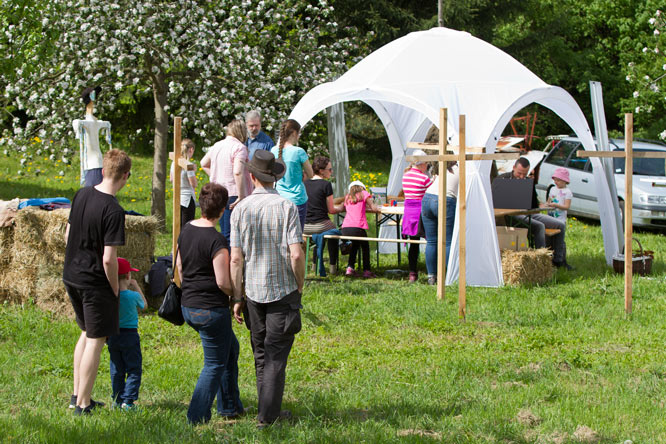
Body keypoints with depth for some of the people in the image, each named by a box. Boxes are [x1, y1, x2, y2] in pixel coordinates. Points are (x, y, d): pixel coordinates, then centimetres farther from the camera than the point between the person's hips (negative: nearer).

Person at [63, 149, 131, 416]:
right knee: (96, 340, 4)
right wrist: (115, 288, -8)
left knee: (87, 332, 23)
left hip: (71, 276, 8)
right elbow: (108, 259, -23)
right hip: (95, 282, -8)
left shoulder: (81, 195, 1)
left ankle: (77, 395, 28)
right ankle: (83, 404, 8)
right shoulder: (113, 211, -22)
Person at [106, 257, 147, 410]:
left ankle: (117, 400, 15)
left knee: (116, 370, 13)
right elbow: (144, 305, 10)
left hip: (112, 335, 4)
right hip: (130, 335, -4)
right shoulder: (133, 296, -13)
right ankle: (128, 400, -6)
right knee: (133, 370, 3)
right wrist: (136, 287, 14)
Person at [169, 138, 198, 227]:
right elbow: (194, 184, -16)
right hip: (188, 199, -7)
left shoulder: (174, 163, 5)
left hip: (177, 199, 7)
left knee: (179, 226, 14)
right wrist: (193, 174, -1)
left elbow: (171, 179, 19)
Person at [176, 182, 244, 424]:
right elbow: (223, 282, -22)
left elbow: (179, 266, 15)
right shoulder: (216, 240, -21)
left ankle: (230, 406, 33)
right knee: (215, 364, 5)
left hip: (188, 307, 9)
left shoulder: (186, 230, 4)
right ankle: (196, 417, 5)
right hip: (212, 309, -9)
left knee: (230, 348, 25)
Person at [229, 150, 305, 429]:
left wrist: (237, 298, 3)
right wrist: (300, 286, 2)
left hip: (253, 291, 3)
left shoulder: (240, 210, -1)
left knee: (262, 354, 15)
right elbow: (296, 254, -14)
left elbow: (236, 259, -3)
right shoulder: (287, 207, -9)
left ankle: (269, 410, 22)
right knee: (276, 355, 2)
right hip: (283, 290, -3)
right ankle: (266, 416, 0)